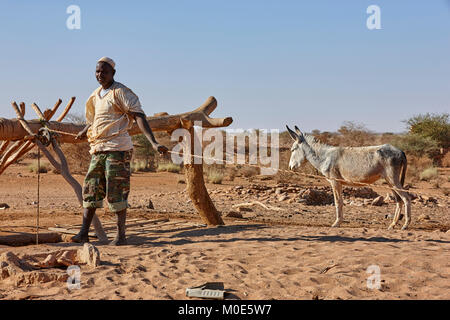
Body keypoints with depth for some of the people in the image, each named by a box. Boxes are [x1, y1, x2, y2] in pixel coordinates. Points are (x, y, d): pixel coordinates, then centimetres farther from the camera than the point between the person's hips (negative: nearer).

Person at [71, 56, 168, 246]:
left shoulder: (121, 93, -7)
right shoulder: (96, 95, 17)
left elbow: (139, 117, -16)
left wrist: (153, 142, -27)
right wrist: (83, 132, 51)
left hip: (117, 148, -8)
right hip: (98, 149, 8)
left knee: (116, 193, -6)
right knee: (90, 189, 5)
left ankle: (121, 235, 3)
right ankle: (83, 233, 9)